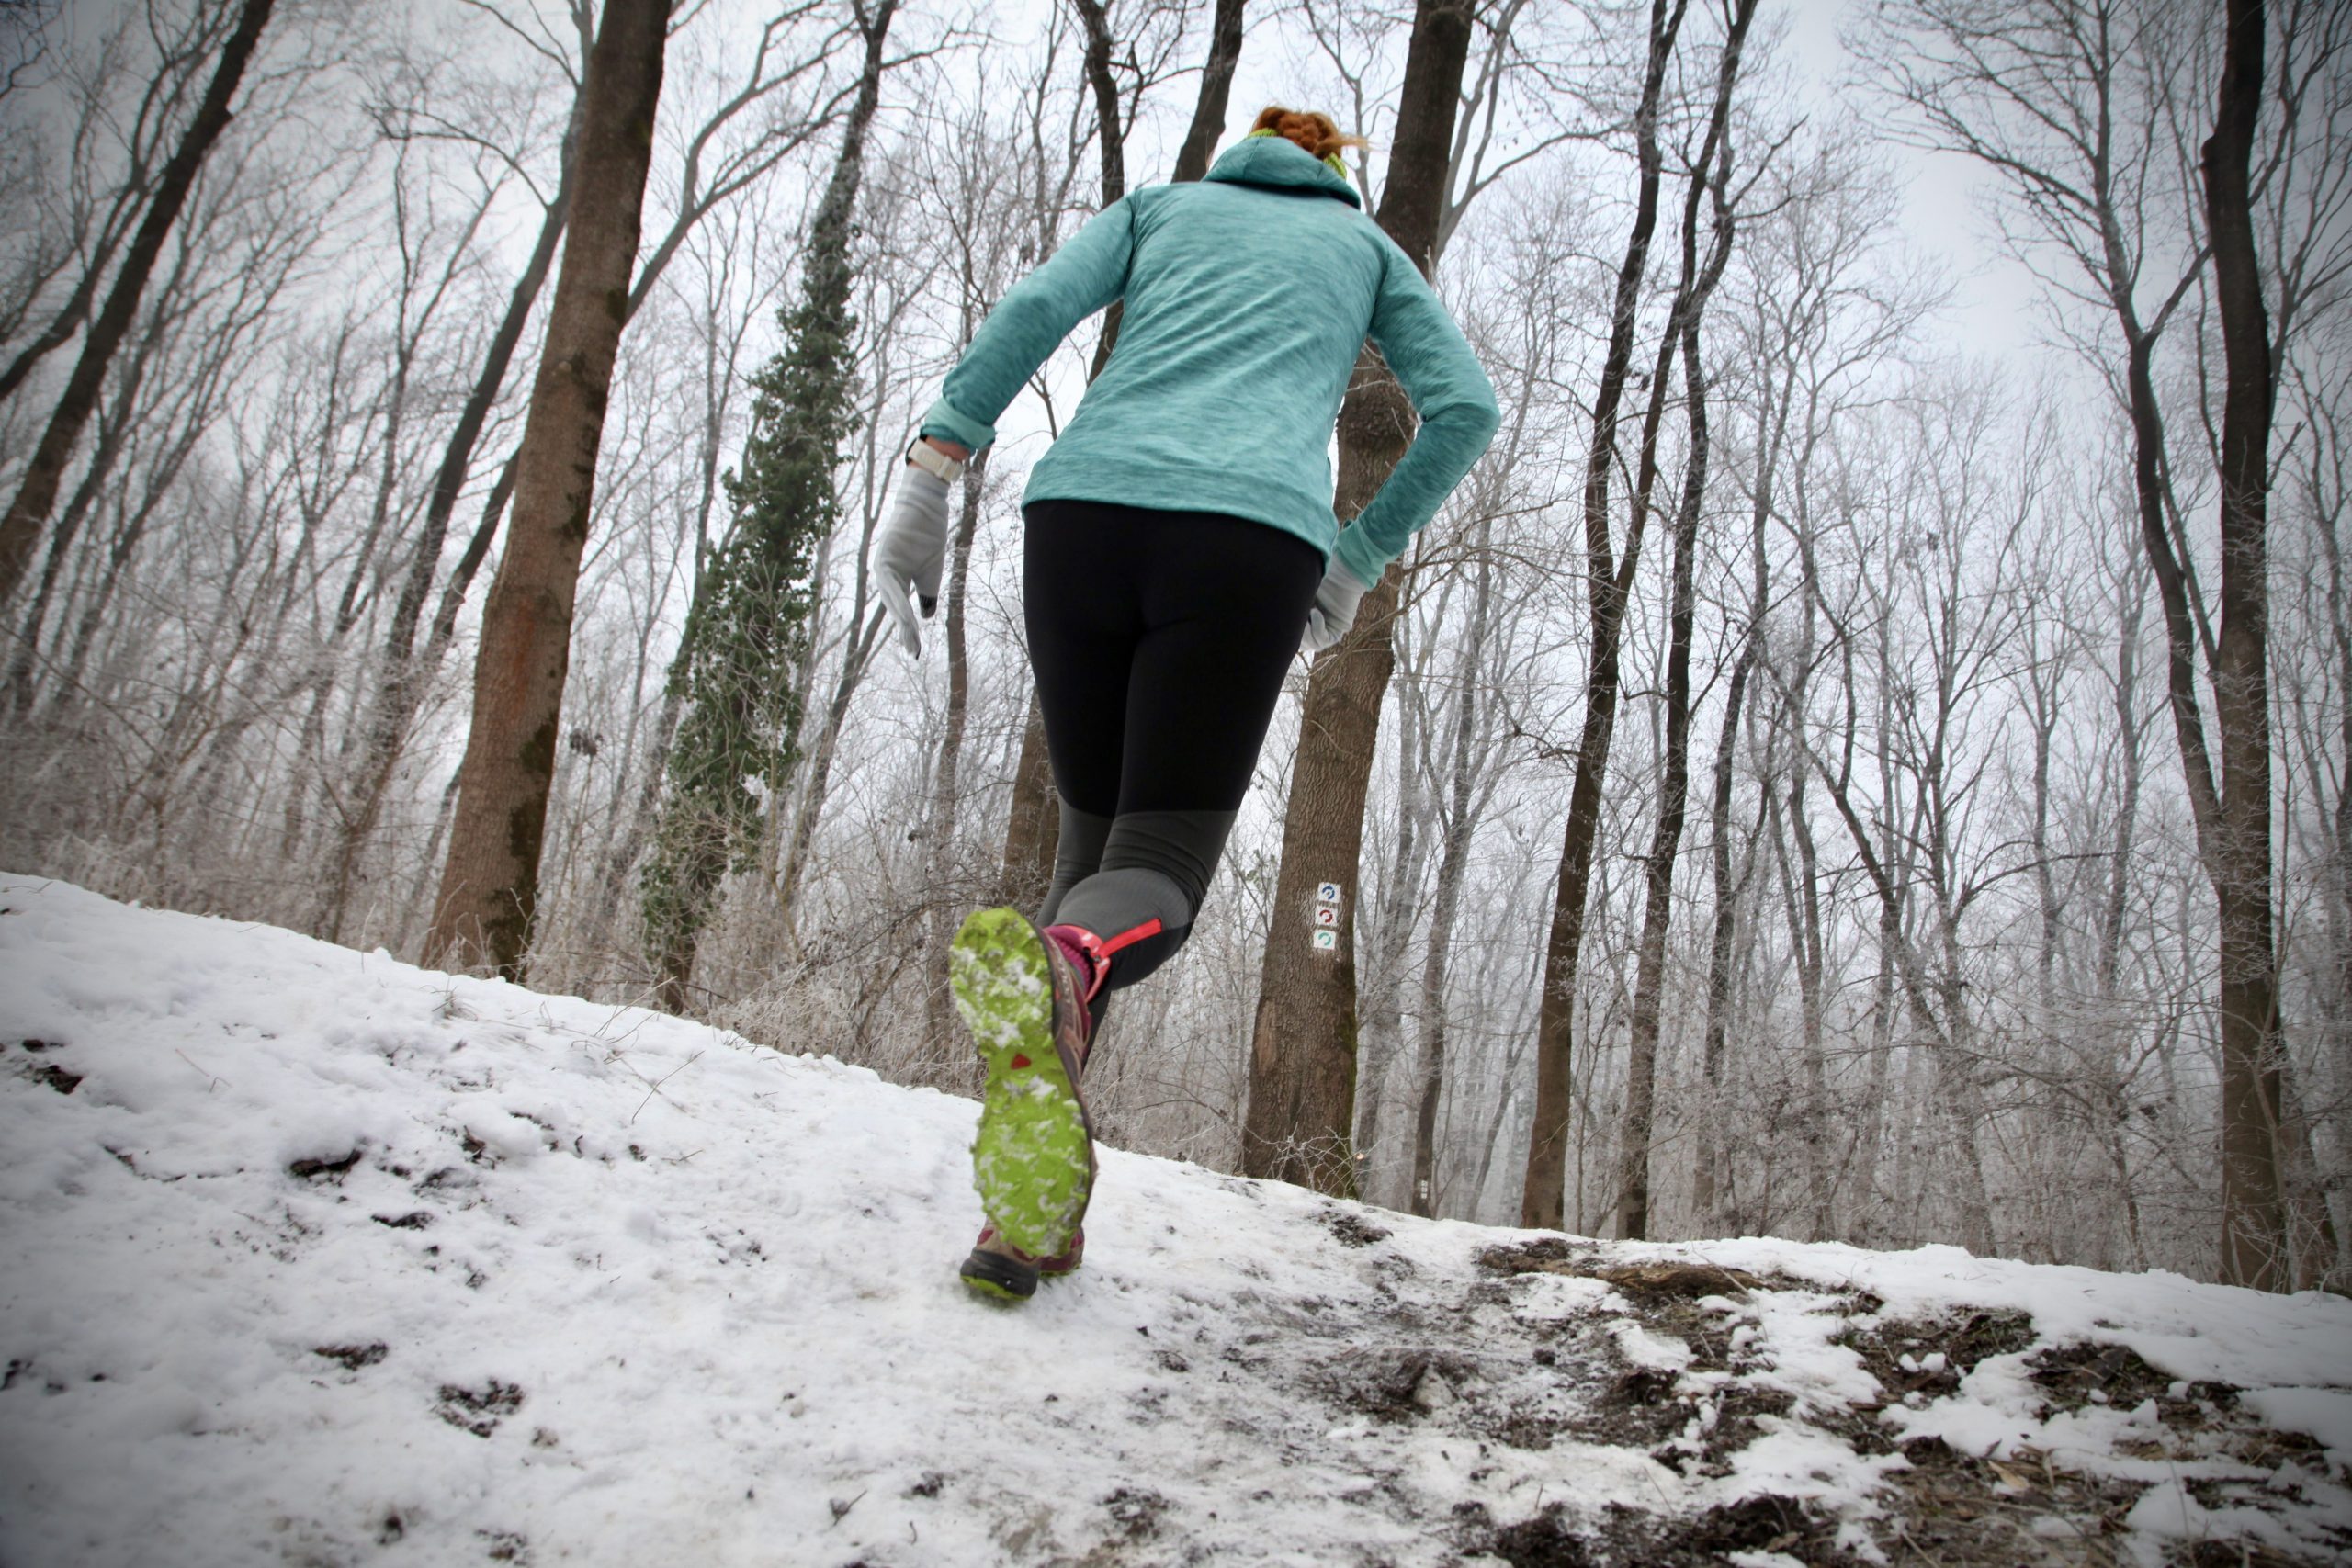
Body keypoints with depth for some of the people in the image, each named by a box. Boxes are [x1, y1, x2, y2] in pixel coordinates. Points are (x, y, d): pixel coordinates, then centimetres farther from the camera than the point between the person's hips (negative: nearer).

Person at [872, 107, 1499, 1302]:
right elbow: (1465, 408, 16)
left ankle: (1033, 1216, -1)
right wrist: (1357, 562, 20)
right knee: (1158, 861, -2)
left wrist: (931, 470, 4)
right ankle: (1060, 971, -42)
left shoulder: (1162, 204, 30)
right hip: (1253, 534, -2)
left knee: (1092, 832, 12)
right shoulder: (1366, 245, 30)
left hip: (1081, 507, 2)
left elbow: (1034, 308, 11)